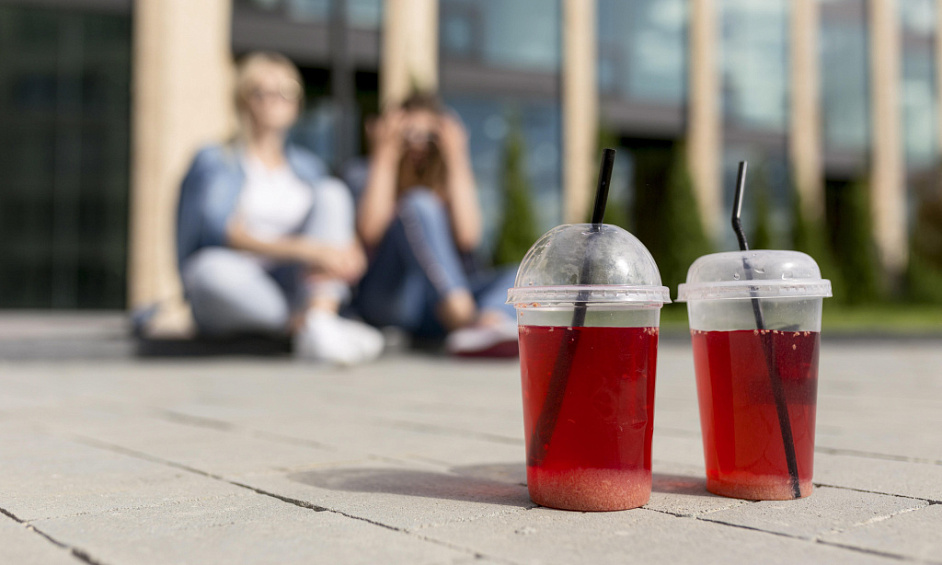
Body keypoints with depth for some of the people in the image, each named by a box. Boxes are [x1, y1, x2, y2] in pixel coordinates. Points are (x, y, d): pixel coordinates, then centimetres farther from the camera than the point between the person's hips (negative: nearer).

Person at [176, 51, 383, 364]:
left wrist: (350, 255, -19)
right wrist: (303, 249, -29)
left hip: (297, 290, 4)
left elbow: (349, 237, 8)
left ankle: (319, 320, -33)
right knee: (212, 267, -37)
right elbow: (219, 230, -15)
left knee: (331, 192, -14)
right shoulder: (216, 161, 6)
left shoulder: (307, 165, 21)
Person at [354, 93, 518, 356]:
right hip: (387, 299, -3)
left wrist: (456, 160, 0)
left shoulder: (449, 185, 19)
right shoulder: (365, 178, 13)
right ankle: (464, 321, -50)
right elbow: (370, 233, -10)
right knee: (419, 206, -26)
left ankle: (484, 325, -57)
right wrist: (385, 156, -3)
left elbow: (468, 238, -3)